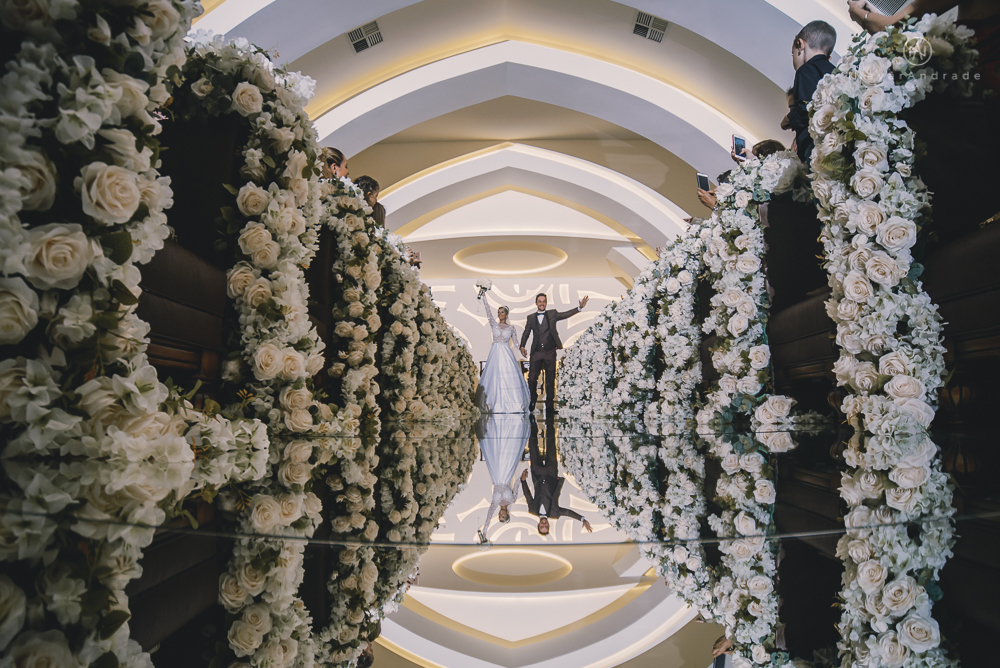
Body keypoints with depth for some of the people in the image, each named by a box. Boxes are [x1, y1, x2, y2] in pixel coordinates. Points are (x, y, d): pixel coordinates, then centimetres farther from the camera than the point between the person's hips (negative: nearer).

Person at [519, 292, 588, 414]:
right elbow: (526, 332, 8)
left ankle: (549, 405, 16)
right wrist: (522, 346, -6)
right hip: (536, 352, 0)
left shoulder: (552, 314, 9)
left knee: (550, 379, 5)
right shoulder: (531, 317, 10)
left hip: (550, 352, 0)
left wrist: (580, 307, -10)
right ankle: (533, 399, 25)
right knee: (532, 378, -1)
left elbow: (566, 314, 2)